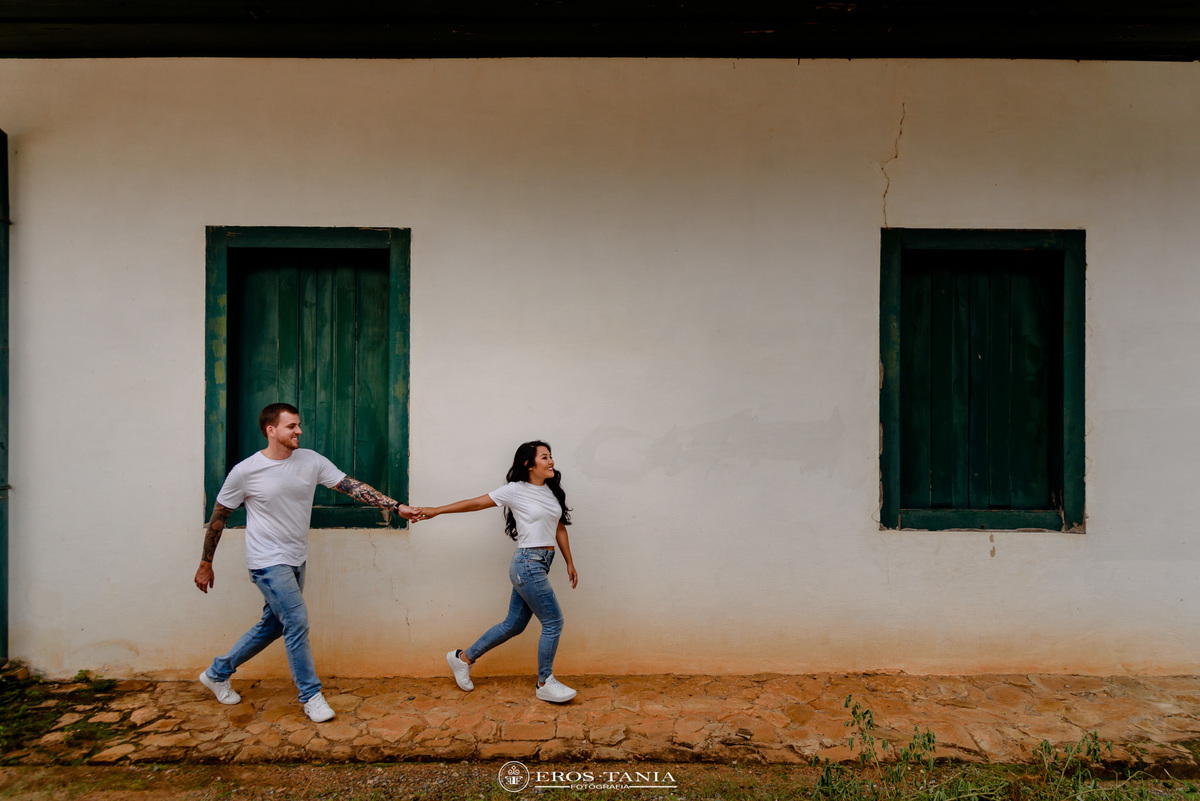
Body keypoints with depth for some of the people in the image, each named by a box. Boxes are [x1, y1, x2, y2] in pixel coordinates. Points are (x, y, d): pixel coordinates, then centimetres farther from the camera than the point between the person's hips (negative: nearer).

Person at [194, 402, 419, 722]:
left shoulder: (310, 461, -4)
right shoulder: (245, 472, -13)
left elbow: (353, 487, -8)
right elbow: (218, 518, -2)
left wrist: (397, 506, -16)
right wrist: (205, 564, 5)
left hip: (296, 560, 6)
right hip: (268, 562, -5)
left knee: (273, 624, 17)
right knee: (297, 622, -8)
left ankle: (217, 672, 39)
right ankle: (311, 695, 9)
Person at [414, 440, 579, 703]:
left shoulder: (552, 492, 10)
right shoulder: (515, 490, -9)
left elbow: (560, 529, 16)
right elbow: (476, 503, -4)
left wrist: (570, 562, 17)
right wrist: (436, 510, -2)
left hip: (541, 565, 8)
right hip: (528, 564, -8)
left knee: (513, 625, 15)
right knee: (553, 622, -3)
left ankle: (463, 658, 31)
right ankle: (545, 684, 15)